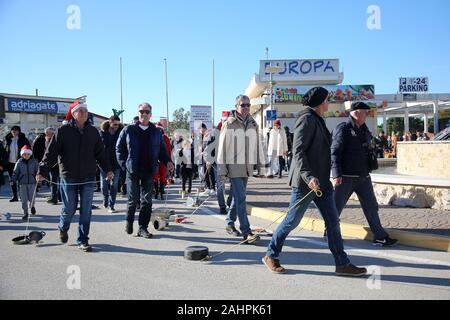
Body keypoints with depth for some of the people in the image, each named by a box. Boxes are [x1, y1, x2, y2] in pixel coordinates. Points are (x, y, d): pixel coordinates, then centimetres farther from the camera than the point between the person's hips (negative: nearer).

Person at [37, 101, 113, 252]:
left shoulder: (93, 131, 6)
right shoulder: (62, 131, -3)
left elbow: (100, 153, 9)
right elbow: (51, 153, -5)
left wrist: (107, 169, 0)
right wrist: (42, 171, -12)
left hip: (88, 178, 2)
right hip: (68, 178, -2)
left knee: (86, 211, 2)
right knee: (69, 208, 7)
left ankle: (82, 241, 13)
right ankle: (63, 228, 39)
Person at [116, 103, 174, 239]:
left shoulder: (156, 132, 8)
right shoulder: (128, 130, 0)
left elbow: (162, 149, 14)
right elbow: (119, 148, 4)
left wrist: (167, 161, -3)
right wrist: (124, 164, -3)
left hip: (149, 171, 2)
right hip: (133, 171, -2)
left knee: (147, 200, 3)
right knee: (133, 199, 5)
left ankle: (143, 227, 12)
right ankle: (129, 221, 30)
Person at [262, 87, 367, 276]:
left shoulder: (318, 120, 18)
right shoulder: (307, 119, -11)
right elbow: (298, 150, -20)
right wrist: (308, 176, -30)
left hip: (321, 181, 9)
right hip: (305, 182, -9)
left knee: (333, 221, 7)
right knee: (292, 221, 0)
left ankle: (342, 264, 14)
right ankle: (270, 256, 17)